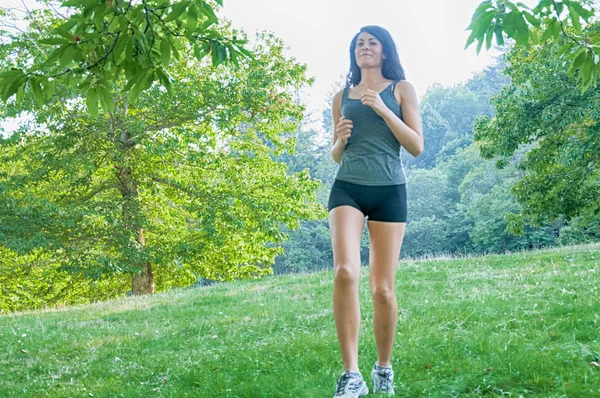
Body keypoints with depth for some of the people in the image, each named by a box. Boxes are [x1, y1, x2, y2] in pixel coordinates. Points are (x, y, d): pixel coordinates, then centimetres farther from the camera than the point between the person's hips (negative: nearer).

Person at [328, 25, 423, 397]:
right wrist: (339, 138, 0)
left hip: (389, 191, -1)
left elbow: (417, 146, 0)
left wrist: (383, 109, -10)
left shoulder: (401, 89, 9)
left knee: (383, 288, -3)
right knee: (345, 271, -23)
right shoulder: (342, 97, 17)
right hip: (347, 188, 1)